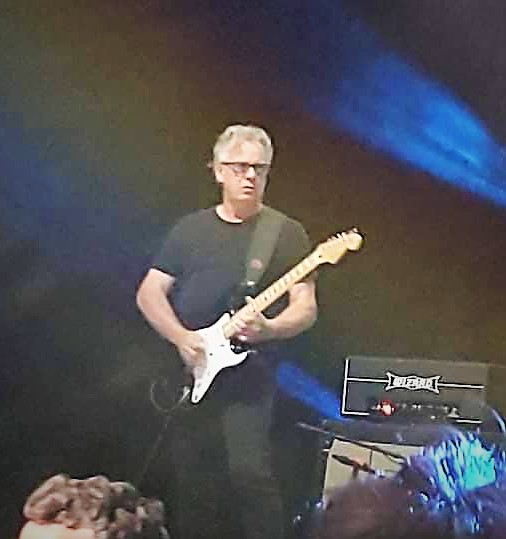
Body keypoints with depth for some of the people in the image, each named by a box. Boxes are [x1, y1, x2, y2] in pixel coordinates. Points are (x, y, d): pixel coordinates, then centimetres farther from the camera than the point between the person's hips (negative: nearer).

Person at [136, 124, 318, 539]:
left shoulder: (287, 234, 3)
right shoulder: (190, 229, 12)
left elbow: (306, 309, -2)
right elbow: (149, 293, 10)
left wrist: (268, 329, -23)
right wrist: (182, 338, -7)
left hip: (248, 375, -4)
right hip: (188, 377, 4)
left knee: (248, 470, -20)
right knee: (193, 485, 6)